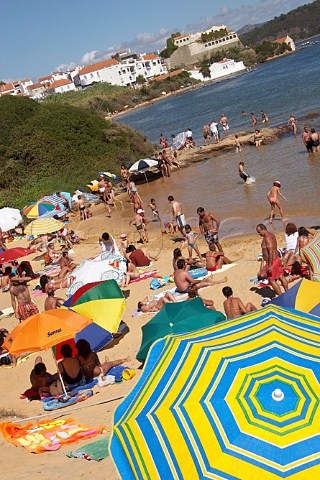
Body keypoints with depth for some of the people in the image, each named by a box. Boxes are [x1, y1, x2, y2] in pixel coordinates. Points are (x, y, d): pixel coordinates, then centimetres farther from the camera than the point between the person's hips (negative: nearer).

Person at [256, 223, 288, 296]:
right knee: (281, 277, 17)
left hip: (272, 261, -10)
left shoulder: (267, 238, -21)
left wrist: (270, 265, -25)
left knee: (271, 280, -1)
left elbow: (271, 252, -26)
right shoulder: (271, 235, 10)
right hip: (277, 259, 10)